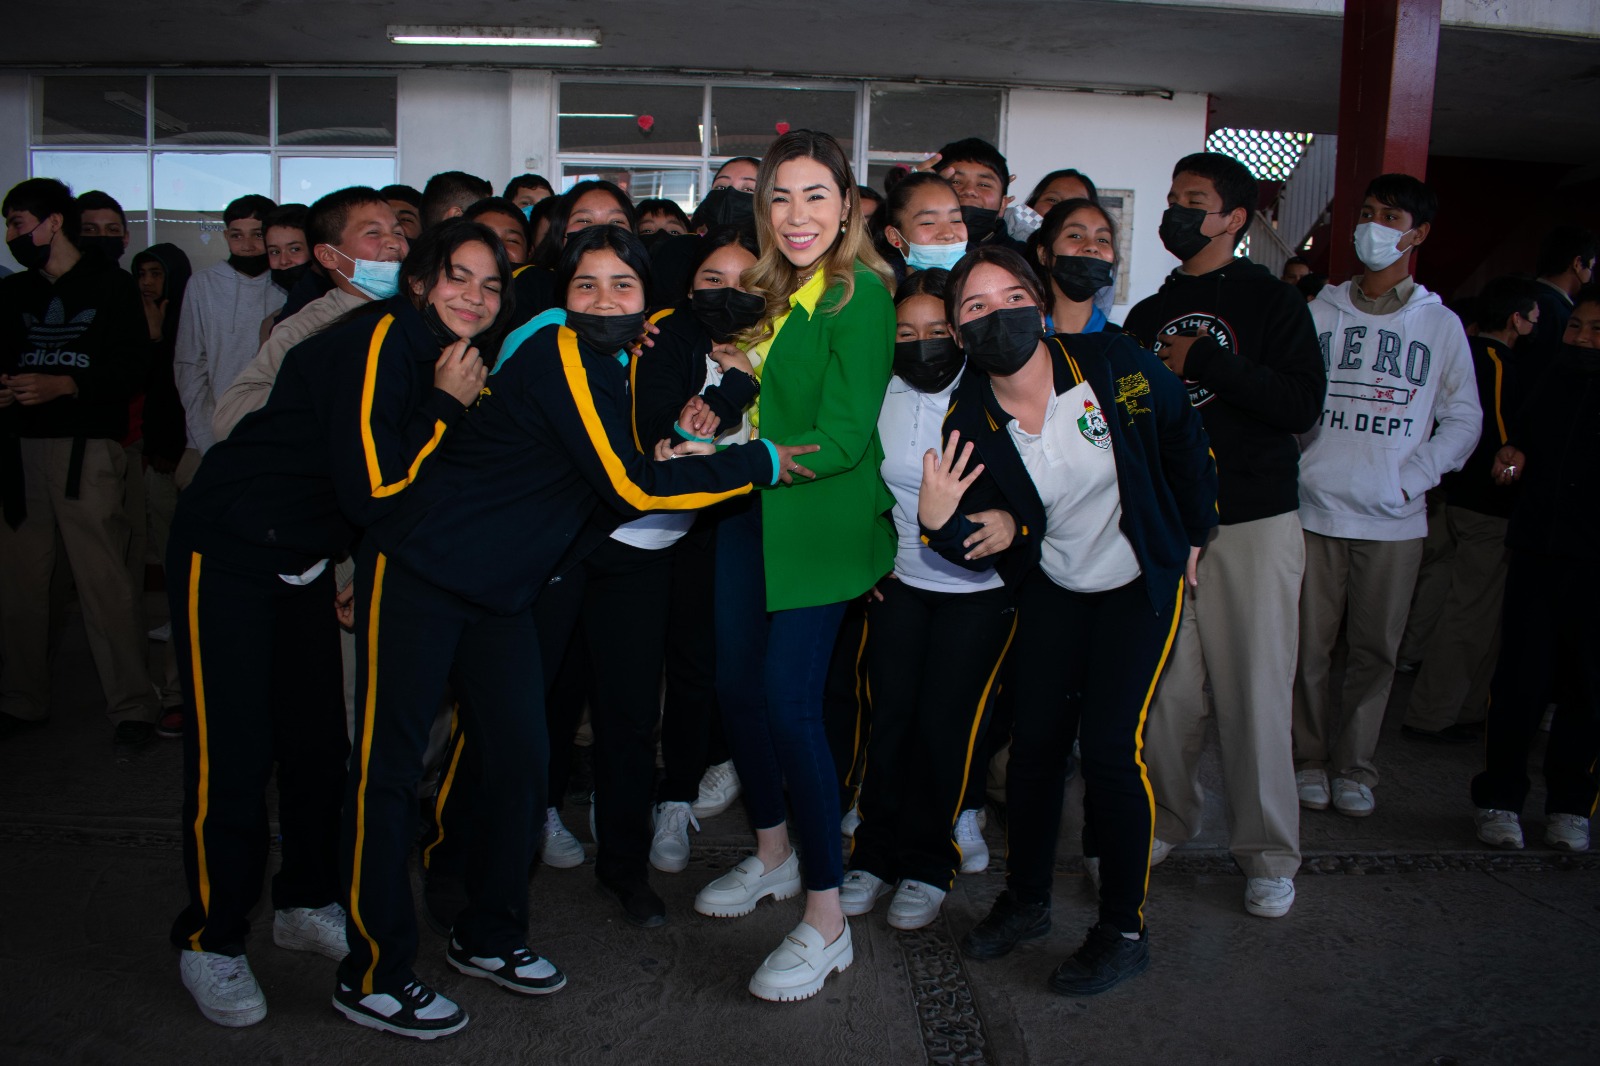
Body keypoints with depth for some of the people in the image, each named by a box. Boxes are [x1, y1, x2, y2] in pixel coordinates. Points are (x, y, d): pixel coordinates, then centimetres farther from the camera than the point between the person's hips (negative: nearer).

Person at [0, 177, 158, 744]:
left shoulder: (111, 285, 4)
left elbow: (132, 369, -4)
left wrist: (62, 386, -16)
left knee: (104, 579, -10)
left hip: (86, 447, -5)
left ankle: (131, 705, -6)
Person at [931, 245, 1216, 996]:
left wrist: (1193, 535, 6)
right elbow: (983, 548, -13)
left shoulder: (1113, 364, -19)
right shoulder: (970, 421, -14)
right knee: (1034, 740, 4)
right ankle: (1026, 900, 26)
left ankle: (1125, 930, 8)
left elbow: (1185, 441, -2)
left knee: (1111, 741, -9)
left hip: (1139, 581, -2)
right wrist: (939, 522, -34)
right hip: (1052, 588, 3)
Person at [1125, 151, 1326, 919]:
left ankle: (1267, 853, 13)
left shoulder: (1273, 303, 2)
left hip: (1253, 522, -4)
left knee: (1256, 692, -1)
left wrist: (1202, 360, -12)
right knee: (1165, 689, 4)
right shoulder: (1148, 314, 16)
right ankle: (1169, 821, 23)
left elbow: (1303, 405, -12)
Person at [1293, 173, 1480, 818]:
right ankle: (1310, 757, 18)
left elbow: (1463, 419, 8)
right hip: (1316, 508, 0)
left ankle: (1355, 765, 20)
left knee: (1376, 648, 6)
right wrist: (1292, 469, -8)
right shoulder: (1320, 313, 8)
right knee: (1309, 645, 2)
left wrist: (1413, 477, -4)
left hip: (1394, 521, 1)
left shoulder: (1441, 324, 8)